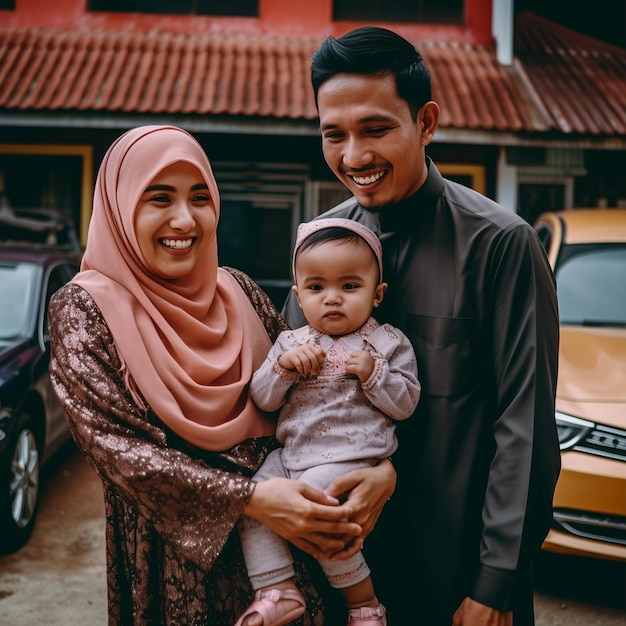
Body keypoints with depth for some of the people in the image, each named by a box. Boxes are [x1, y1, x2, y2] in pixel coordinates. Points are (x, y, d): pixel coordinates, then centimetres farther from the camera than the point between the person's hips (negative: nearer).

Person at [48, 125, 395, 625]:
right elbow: (114, 444, -18)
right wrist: (250, 499, -25)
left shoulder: (238, 291, 2)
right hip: (172, 553, -4)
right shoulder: (85, 308, -10)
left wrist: (380, 465, -17)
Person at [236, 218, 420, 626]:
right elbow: (262, 400, 6)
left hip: (352, 460, -5)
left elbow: (405, 404, -2)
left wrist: (374, 374, -17)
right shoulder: (291, 342, 10)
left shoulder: (389, 343, 1)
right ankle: (279, 591, 1)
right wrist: (282, 366, -12)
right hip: (291, 455, 6)